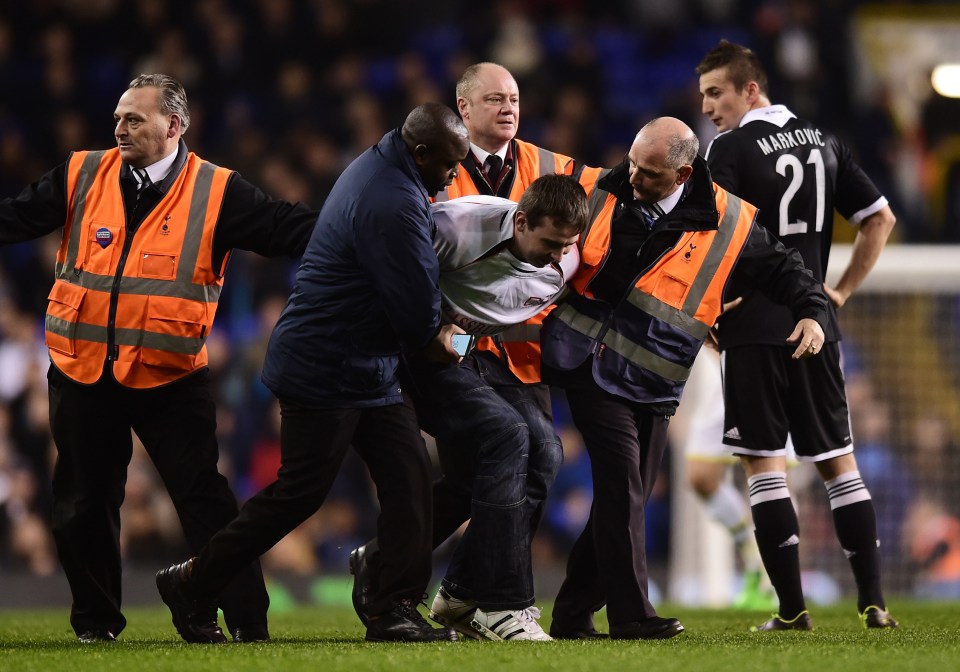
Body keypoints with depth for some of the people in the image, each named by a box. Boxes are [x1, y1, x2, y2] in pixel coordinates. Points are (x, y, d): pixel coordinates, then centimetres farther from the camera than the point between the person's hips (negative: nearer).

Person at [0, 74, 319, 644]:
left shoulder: (216, 192, -4)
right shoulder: (82, 177, 3)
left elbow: (290, 229, -8)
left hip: (170, 378, -3)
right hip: (83, 373, 3)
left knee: (204, 498, -5)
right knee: (84, 503, 10)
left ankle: (248, 620, 0)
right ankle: (96, 621, 24)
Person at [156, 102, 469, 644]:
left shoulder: (379, 166, 10)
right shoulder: (394, 206, -25)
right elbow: (415, 304, -20)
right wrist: (435, 341, 2)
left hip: (369, 370, 10)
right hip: (326, 371, -10)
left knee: (409, 475, 4)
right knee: (301, 491, -3)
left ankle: (396, 610, 5)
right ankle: (194, 584, 8)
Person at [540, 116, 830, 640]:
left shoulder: (726, 223, -3)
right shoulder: (599, 195, -2)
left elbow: (781, 268, 7)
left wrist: (810, 311, -8)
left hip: (653, 387, 3)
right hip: (592, 367, -3)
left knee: (628, 497, 6)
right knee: (621, 484, -15)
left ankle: (573, 615, 16)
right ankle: (630, 615, -12)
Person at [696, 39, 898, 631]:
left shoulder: (731, 149, -8)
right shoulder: (823, 143, 11)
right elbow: (881, 219, 15)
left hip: (755, 330, -6)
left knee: (765, 463, -1)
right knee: (838, 461, 11)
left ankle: (793, 609, -5)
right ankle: (874, 601, 5)